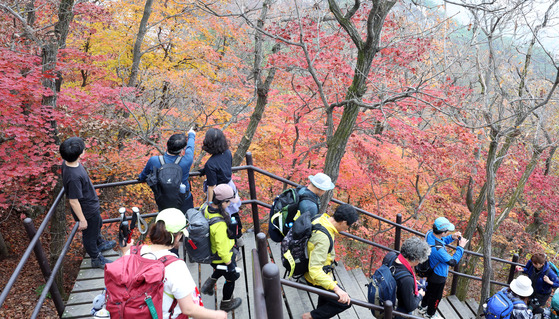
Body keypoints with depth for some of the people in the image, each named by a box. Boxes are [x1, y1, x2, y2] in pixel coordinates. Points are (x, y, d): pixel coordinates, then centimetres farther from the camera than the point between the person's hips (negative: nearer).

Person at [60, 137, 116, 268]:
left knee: (98, 225, 33)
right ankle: (96, 258, 40)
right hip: (87, 211, -9)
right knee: (90, 234, 16)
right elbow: (73, 201, -31)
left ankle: (100, 243, 60)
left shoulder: (67, 163, -12)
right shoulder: (74, 177, -40)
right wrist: (82, 220, -19)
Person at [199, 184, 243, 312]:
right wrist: (229, 263, -16)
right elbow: (222, 248, -32)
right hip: (221, 258, -7)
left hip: (210, 253, 7)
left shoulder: (207, 209, -15)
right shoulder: (219, 224, -41)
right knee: (231, 278, 22)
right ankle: (226, 303, 43)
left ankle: (210, 283, 40)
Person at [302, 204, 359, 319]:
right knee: (345, 302, -1)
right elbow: (315, 270, -42)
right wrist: (336, 288, -48)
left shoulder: (322, 219, -9)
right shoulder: (323, 238, -37)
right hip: (316, 279, -10)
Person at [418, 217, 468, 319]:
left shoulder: (430, 234, -18)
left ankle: (423, 307, 55)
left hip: (431, 271, 8)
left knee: (429, 289, 32)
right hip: (438, 276, -8)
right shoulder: (438, 249, -43)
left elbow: (441, 241, 3)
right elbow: (453, 262, -30)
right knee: (436, 296, 20)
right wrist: (461, 247, -24)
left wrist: (451, 237, -13)